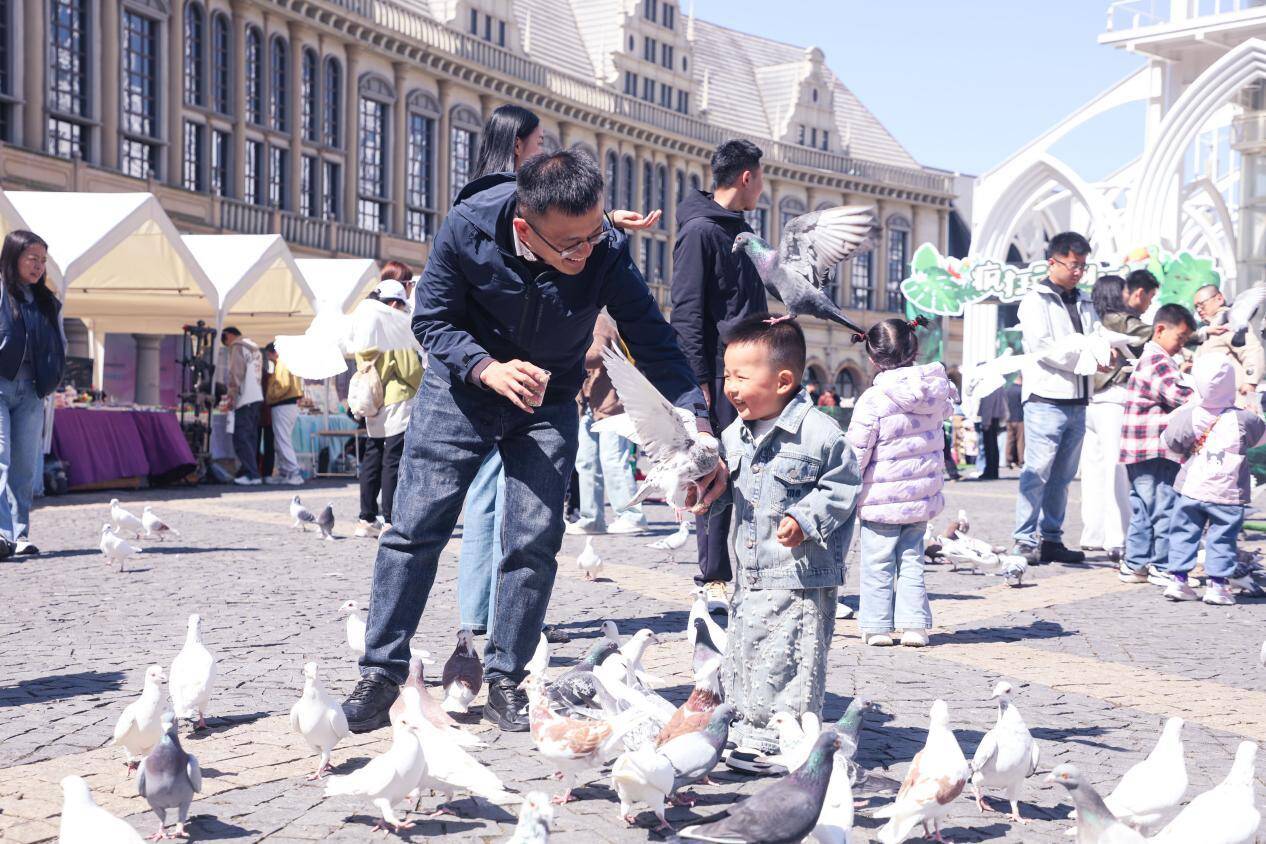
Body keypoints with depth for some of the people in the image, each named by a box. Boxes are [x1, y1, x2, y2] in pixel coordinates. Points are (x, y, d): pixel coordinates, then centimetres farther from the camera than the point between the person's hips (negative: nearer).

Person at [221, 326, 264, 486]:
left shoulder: (237, 347, -3)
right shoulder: (254, 348, 22)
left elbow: (236, 374, -12)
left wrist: (231, 396, -9)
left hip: (245, 400, -9)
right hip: (257, 398, 9)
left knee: (241, 438, -8)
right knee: (251, 438, 9)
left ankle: (251, 475, -14)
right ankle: (248, 471, 8)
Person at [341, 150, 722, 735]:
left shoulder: (608, 253, -25)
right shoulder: (468, 229, -26)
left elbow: (655, 346, -21)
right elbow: (432, 320, -14)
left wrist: (698, 432, -33)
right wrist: (489, 369, -32)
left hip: (547, 406, 1)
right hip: (462, 386, -1)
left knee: (535, 541, -4)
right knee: (415, 528, -3)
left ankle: (505, 681, 10)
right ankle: (381, 672, 7)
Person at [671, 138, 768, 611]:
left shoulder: (743, 231, 19)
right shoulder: (699, 230, -8)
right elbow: (687, 311, -14)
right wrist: (700, 379, -19)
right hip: (720, 373, -9)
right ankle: (714, 581, -1)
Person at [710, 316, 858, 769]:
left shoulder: (818, 431, -12)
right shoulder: (733, 437, 9)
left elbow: (842, 486, -9)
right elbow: (726, 491, 19)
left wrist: (806, 518, -18)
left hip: (801, 577, -7)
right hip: (748, 574, 7)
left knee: (789, 662, -5)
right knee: (741, 657, 13)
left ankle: (778, 742, 2)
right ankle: (746, 729, 25)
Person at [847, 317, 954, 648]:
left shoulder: (872, 400, -17)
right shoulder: (936, 387, -2)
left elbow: (856, 453, -14)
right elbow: (948, 406, 23)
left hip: (881, 498, -5)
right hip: (922, 495, 5)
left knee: (878, 565, 6)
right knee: (912, 562, 13)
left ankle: (877, 626, 10)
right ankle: (915, 625, 11)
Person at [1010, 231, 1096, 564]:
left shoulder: (1084, 303, 19)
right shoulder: (1036, 300, -2)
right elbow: (1042, 347, -13)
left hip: (1077, 402, 7)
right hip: (1046, 399, -7)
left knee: (1062, 476, 9)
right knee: (1037, 473, -8)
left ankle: (1051, 539, 15)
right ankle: (1025, 540, -5)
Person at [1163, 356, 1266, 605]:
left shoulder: (1188, 416, -7)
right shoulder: (1243, 420, -8)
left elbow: (1170, 442, 1)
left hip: (1190, 489, 1)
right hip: (1228, 494, -1)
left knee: (1184, 533, 12)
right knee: (1223, 538, 7)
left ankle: (1178, 579, 11)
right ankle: (1217, 583, 4)